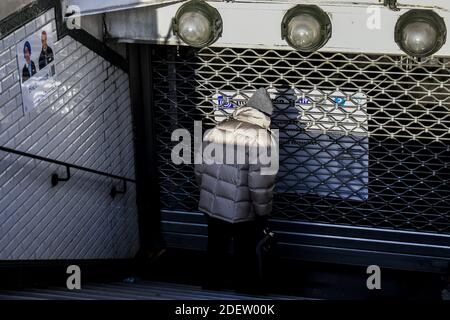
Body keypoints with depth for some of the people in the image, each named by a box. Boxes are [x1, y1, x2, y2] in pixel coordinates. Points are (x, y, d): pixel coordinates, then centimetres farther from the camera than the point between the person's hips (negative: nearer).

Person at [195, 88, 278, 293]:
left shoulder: (217, 129, 3)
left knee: (215, 251, 22)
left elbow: (200, 168, 8)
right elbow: (261, 183, -19)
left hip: (211, 206, 5)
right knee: (244, 256, 14)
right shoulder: (262, 138, -16)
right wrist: (263, 212, -5)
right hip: (241, 211, -5)